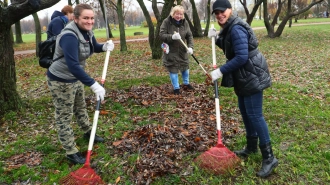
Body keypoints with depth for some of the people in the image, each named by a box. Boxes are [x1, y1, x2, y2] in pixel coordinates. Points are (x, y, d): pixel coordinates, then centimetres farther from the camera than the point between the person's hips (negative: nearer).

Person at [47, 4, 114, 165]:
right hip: (61, 80, -9)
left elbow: (94, 47, 16)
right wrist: (94, 85, -45)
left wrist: (105, 46, -8)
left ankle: (88, 133, 49)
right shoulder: (69, 36, -32)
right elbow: (73, 65, -42)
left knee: (81, 107, 26)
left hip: (76, 77, 9)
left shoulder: (87, 32, -4)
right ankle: (71, 152, 14)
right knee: (64, 116, 4)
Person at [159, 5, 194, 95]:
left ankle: (186, 84, 37)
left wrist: (190, 47, -19)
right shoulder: (166, 22, -14)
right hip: (170, 51, -4)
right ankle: (176, 88, 18)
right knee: (173, 69, 1)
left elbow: (189, 36, -3)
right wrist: (172, 37, -36)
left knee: (185, 67, 15)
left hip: (182, 50, 4)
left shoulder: (185, 23, -4)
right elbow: (161, 35, -18)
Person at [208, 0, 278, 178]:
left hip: (252, 76, -11)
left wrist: (220, 71, -25)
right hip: (244, 76, 11)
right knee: (244, 111, 17)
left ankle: (269, 158, 1)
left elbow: (241, 57, -28)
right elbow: (230, 49, 22)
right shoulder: (229, 28, 11)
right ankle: (251, 146, 33)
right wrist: (217, 39, 7)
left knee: (254, 115, -9)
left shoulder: (236, 29, -21)